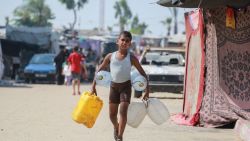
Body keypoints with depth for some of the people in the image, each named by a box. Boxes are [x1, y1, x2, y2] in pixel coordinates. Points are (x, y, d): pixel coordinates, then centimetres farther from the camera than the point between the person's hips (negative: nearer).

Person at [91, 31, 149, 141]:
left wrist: (147, 90, -7)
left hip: (125, 86, -2)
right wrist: (93, 86, 2)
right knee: (112, 114, 10)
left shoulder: (131, 58, -6)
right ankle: (116, 127, 42)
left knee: (123, 111, -18)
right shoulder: (110, 56, -2)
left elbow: (142, 73, -2)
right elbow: (99, 70, 6)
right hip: (114, 86, 2)